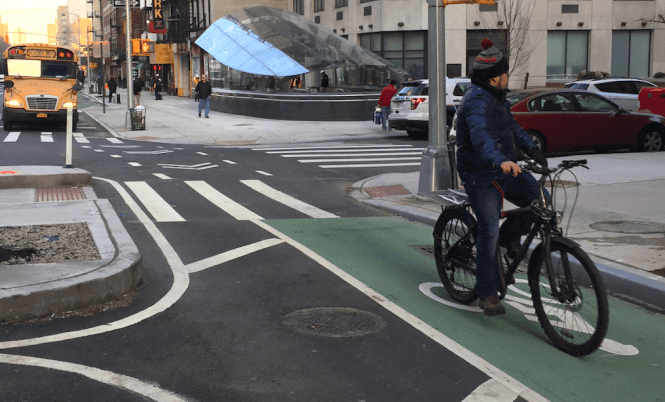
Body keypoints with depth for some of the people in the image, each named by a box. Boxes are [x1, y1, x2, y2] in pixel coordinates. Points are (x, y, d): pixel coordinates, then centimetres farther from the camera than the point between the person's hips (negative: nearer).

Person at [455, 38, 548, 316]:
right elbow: (480, 136, -39)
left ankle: (510, 234, 16)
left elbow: (512, 127, 23)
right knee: (489, 231, -11)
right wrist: (500, 160, -55)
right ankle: (487, 293, -1)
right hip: (480, 175, -9)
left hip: (505, 171, 9)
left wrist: (532, 149, 8)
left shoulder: (497, 98, 13)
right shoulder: (477, 101, -20)